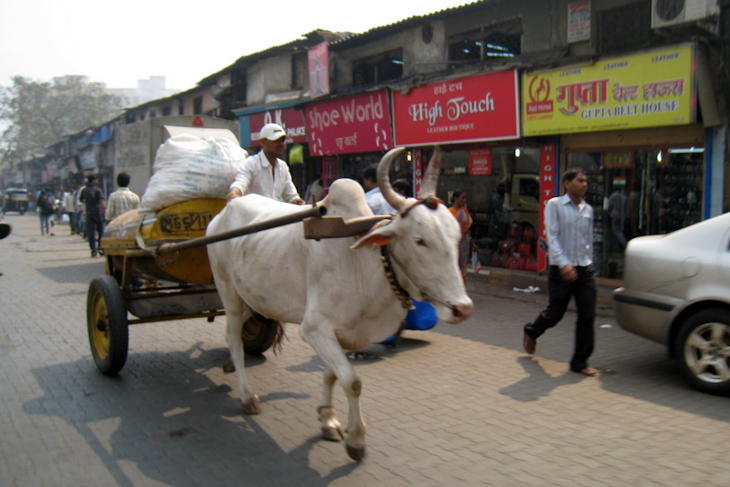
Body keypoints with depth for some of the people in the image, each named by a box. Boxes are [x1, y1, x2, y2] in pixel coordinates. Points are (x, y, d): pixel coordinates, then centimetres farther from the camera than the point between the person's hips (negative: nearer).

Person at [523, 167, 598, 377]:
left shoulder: (588, 209, 12)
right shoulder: (555, 205, -4)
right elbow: (552, 237, -13)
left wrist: (589, 265, 18)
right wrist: (564, 264, -24)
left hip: (585, 270, 5)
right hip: (562, 270, -4)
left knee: (587, 316, -1)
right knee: (554, 314, 6)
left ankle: (579, 362, 10)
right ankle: (531, 332, 38)